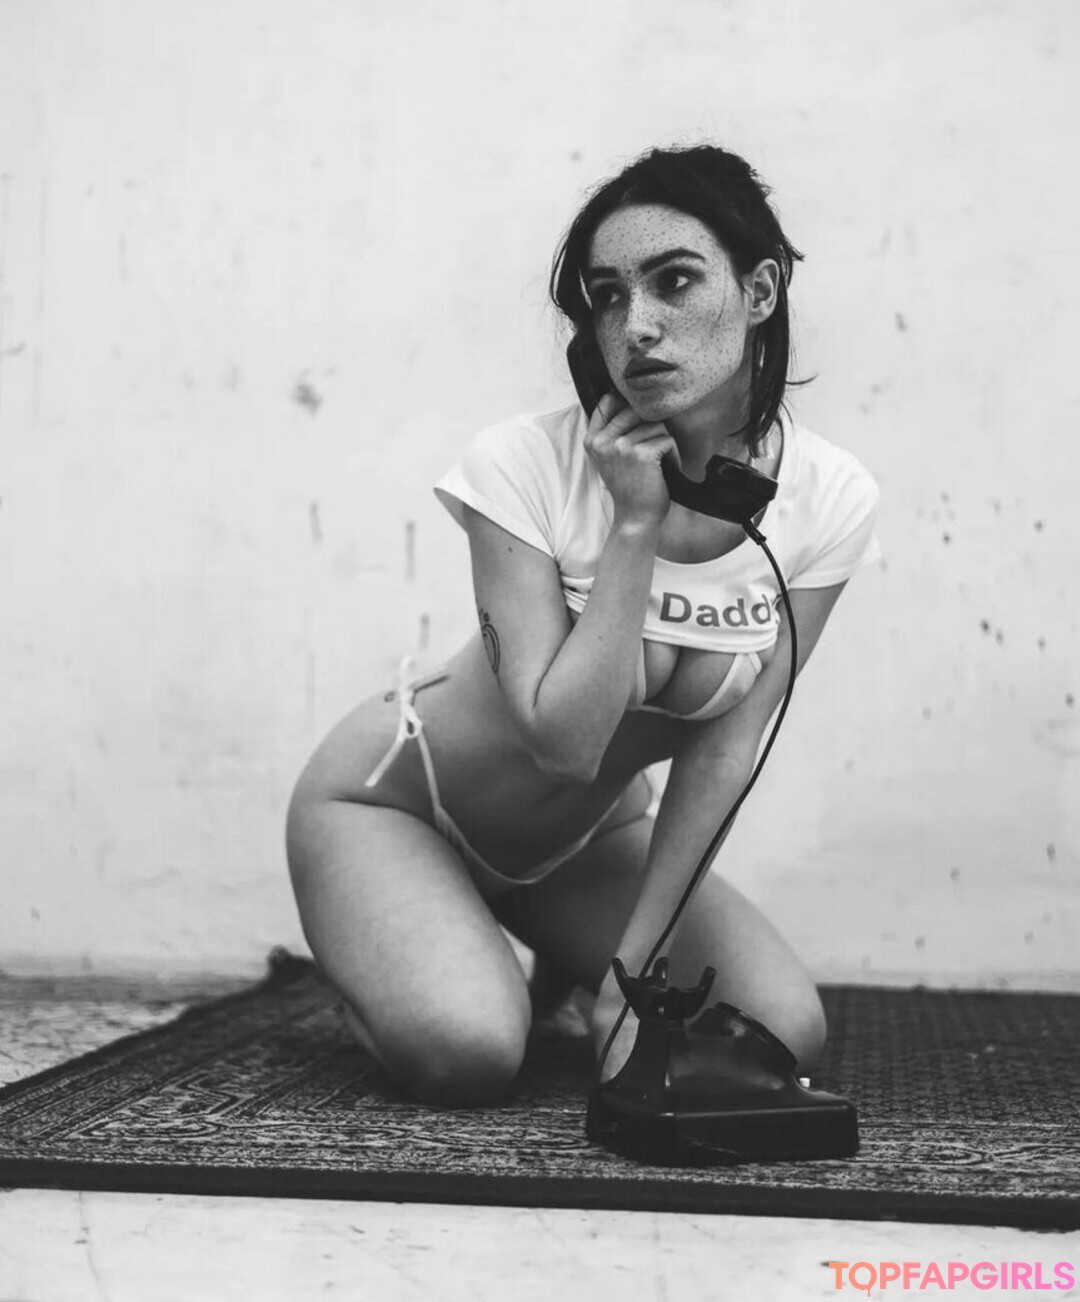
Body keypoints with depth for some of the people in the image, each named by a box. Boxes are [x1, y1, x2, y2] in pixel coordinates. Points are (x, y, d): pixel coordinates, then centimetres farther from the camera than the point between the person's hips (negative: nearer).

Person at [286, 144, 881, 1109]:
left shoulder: (830, 498, -18)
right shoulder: (525, 467, -27)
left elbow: (725, 746, -14)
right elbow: (564, 740, -32)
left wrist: (632, 965, -15)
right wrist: (635, 523, -34)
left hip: (585, 835, 4)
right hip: (389, 801, -3)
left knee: (785, 1032, -12)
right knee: (469, 1056, -28)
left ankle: (568, 975, 17)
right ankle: (379, 969, 8)